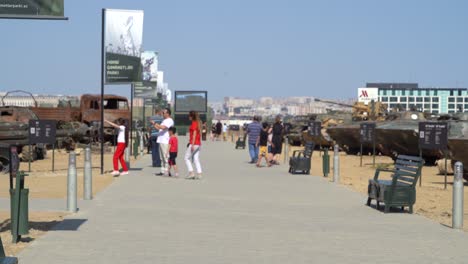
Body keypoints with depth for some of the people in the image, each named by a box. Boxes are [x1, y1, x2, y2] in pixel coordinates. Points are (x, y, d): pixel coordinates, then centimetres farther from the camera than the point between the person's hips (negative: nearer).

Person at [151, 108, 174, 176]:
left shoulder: (169, 121, -10)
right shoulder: (165, 121, 23)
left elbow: (163, 127, -23)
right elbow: (159, 128, 27)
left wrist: (155, 123, -13)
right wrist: (154, 124, 14)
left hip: (165, 142, -10)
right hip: (161, 141, 10)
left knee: (166, 157, -10)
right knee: (162, 158, 11)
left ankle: (167, 171, -11)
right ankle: (163, 171, 14)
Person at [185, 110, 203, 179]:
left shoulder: (193, 123, -11)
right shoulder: (198, 123, 15)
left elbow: (194, 134, -18)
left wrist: (192, 144, -21)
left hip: (193, 143, -9)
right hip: (198, 143, 9)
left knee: (187, 158, 0)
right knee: (196, 159, 7)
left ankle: (191, 173, -6)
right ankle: (199, 174, 1)